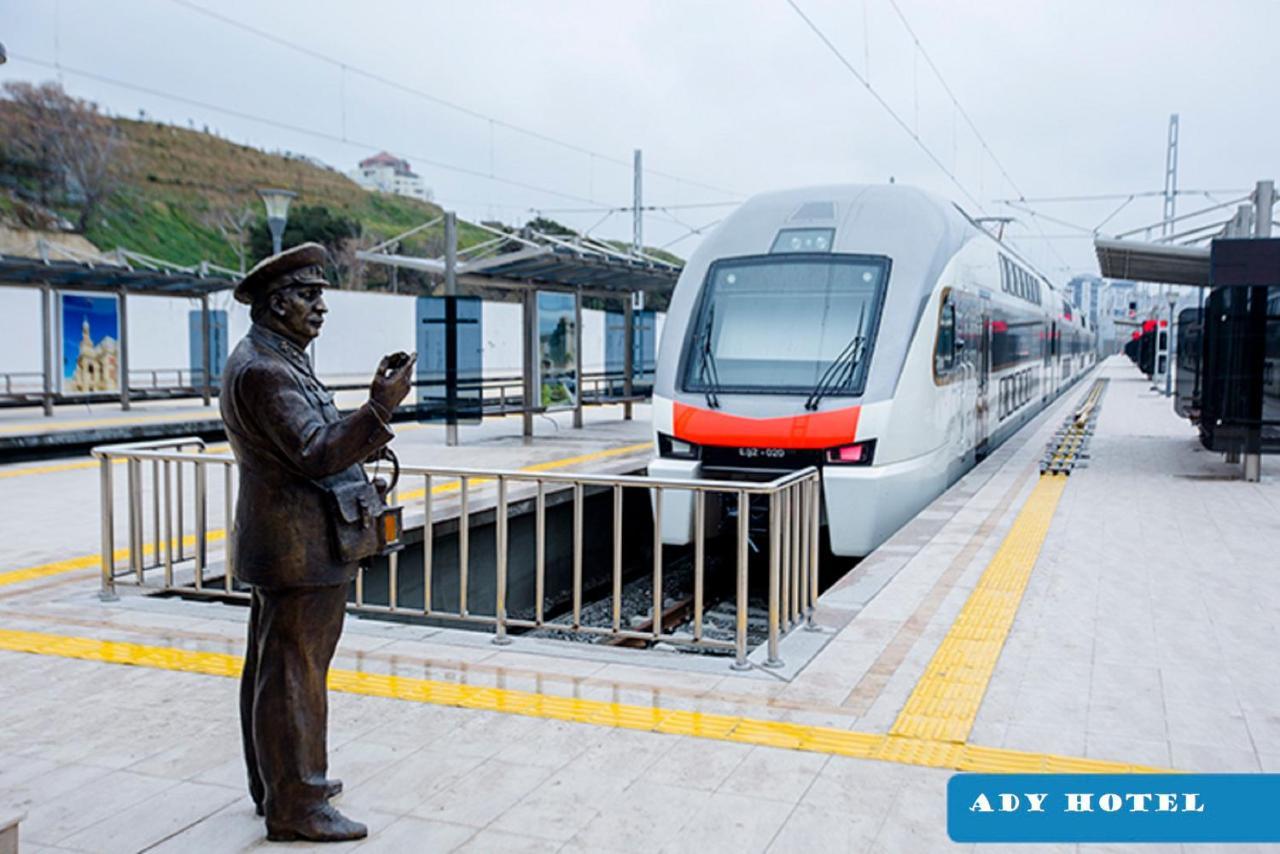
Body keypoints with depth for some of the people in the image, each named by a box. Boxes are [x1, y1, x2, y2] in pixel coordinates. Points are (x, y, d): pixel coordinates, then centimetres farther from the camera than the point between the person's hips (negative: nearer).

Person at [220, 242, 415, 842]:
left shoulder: (276, 361, 15)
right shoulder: (263, 369, -19)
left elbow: (323, 445, 14)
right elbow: (316, 455, -25)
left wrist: (377, 403, 8)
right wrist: (381, 408, -27)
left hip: (281, 547, 11)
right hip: (299, 551, -11)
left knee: (271, 669, 19)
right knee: (294, 674, -3)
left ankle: (277, 782, 33)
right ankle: (294, 806, 8)